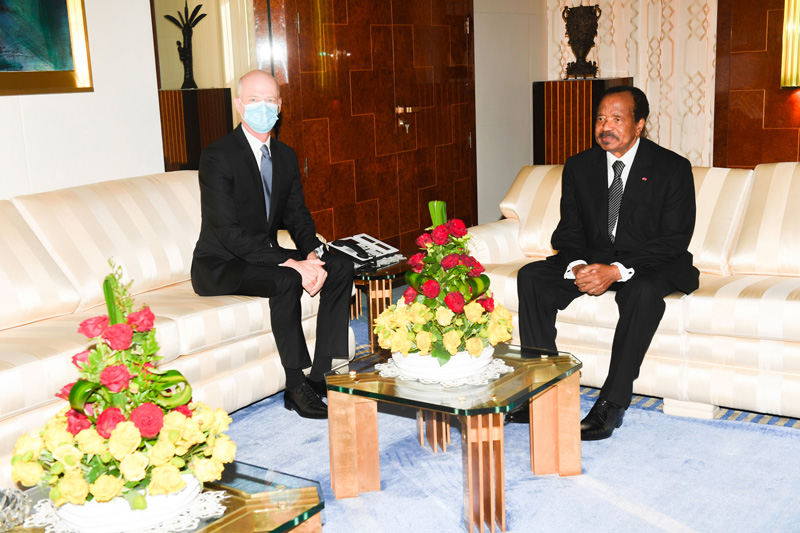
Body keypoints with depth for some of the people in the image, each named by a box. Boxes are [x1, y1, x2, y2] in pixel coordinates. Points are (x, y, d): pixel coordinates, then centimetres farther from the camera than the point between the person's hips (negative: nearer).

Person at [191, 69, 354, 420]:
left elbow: (298, 216, 8)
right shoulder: (218, 156, -16)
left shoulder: (285, 156, 8)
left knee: (341, 268, -10)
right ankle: (296, 387, -21)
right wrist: (288, 263, -30)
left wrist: (312, 254, -15)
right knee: (286, 281, -34)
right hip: (219, 265, -7)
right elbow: (227, 231, -24)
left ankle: (325, 375, -10)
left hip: (266, 255, 8)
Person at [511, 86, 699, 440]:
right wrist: (578, 266, -19)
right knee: (531, 277, -18)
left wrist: (617, 271, -27)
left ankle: (612, 404, -30)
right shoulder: (579, 167, 5)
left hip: (650, 264, -4)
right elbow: (569, 231, 5)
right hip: (591, 260, 4)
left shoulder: (672, 168, -8)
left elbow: (675, 238, -14)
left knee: (644, 292, -38)